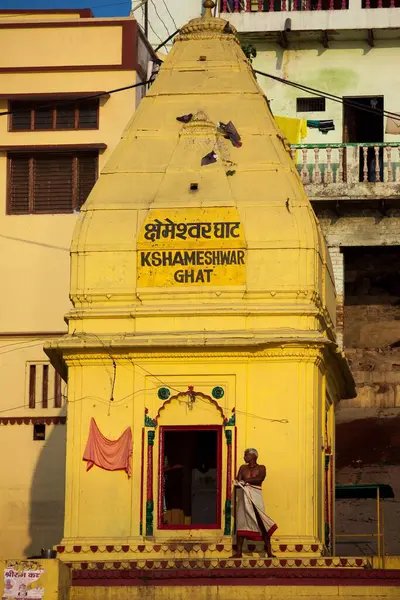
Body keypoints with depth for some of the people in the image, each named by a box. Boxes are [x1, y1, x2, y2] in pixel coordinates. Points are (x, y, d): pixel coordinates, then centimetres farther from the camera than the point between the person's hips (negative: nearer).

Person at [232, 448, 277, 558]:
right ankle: (238, 552, -1)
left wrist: (245, 480, -12)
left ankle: (269, 552, -10)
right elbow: (238, 482, 5)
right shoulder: (243, 468, 15)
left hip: (255, 496, -3)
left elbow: (259, 479, -12)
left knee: (262, 524, -9)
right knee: (241, 522, -2)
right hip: (243, 496, 3)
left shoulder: (261, 468, 7)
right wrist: (239, 483, -17)